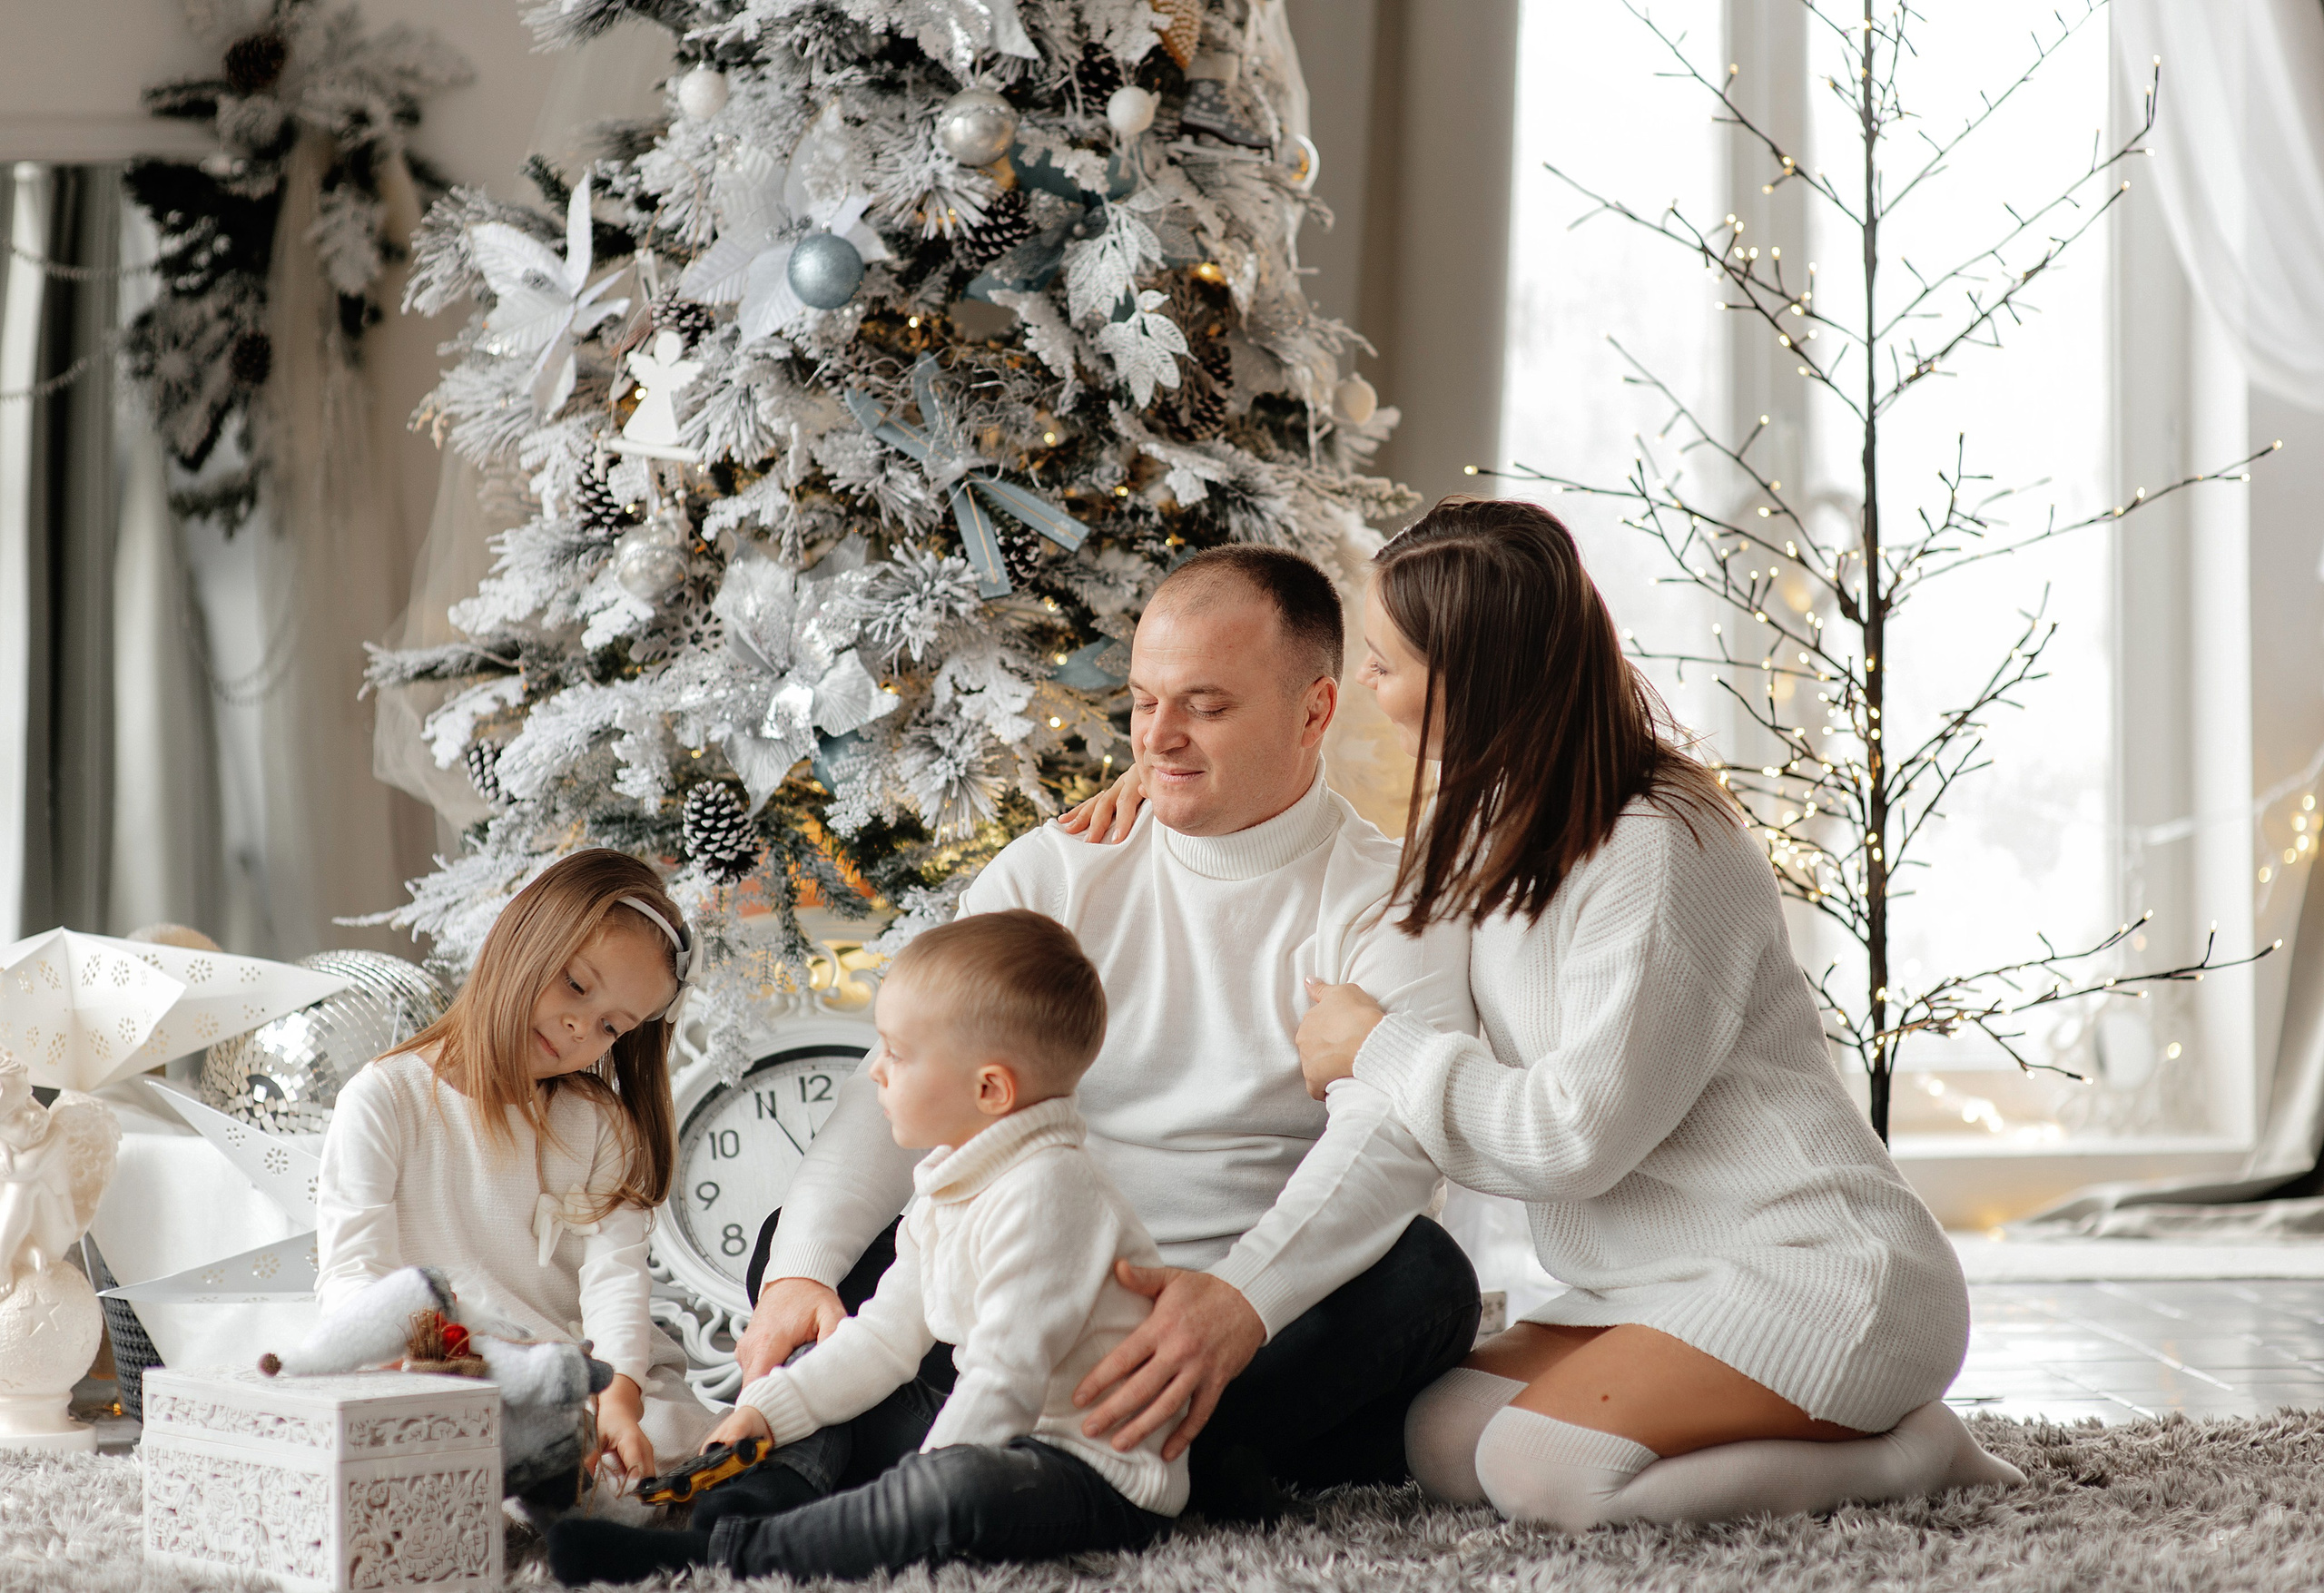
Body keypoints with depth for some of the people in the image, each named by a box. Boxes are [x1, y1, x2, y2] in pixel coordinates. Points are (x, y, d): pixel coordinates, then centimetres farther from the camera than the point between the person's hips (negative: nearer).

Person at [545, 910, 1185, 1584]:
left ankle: (723, 1553, -34)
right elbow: (887, 1335, 15)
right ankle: (747, 1507, -9)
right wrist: (767, 1412, 6)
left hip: (1100, 1476, -10)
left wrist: (915, 1497, -24)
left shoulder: (1044, 1190, -22)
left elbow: (1008, 1375, -27)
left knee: (964, 1487, -39)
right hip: (1005, 1431, 11)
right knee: (826, 1381, 17)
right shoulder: (949, 1188, 11)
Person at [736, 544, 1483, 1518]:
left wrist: (1243, 1300, -39)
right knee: (799, 1243, -17)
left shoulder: (1389, 898, -2)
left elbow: (1391, 1134, -20)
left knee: (1424, 1275, -31)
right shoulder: (1051, 874, 9)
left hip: (1276, 1316, -3)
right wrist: (801, 1272, -20)